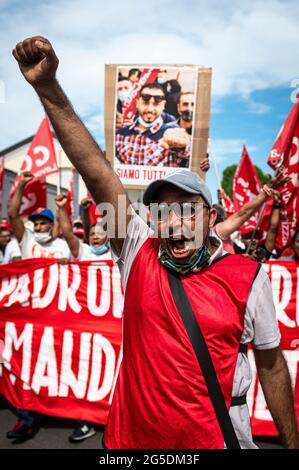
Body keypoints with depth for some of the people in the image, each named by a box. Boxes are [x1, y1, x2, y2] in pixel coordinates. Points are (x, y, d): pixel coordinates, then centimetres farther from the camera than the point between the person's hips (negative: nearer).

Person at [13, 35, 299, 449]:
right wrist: (49, 89, -22)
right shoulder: (140, 254, -11)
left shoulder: (248, 277, -12)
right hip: (134, 436, 2)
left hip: (217, 436, -1)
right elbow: (98, 174, -19)